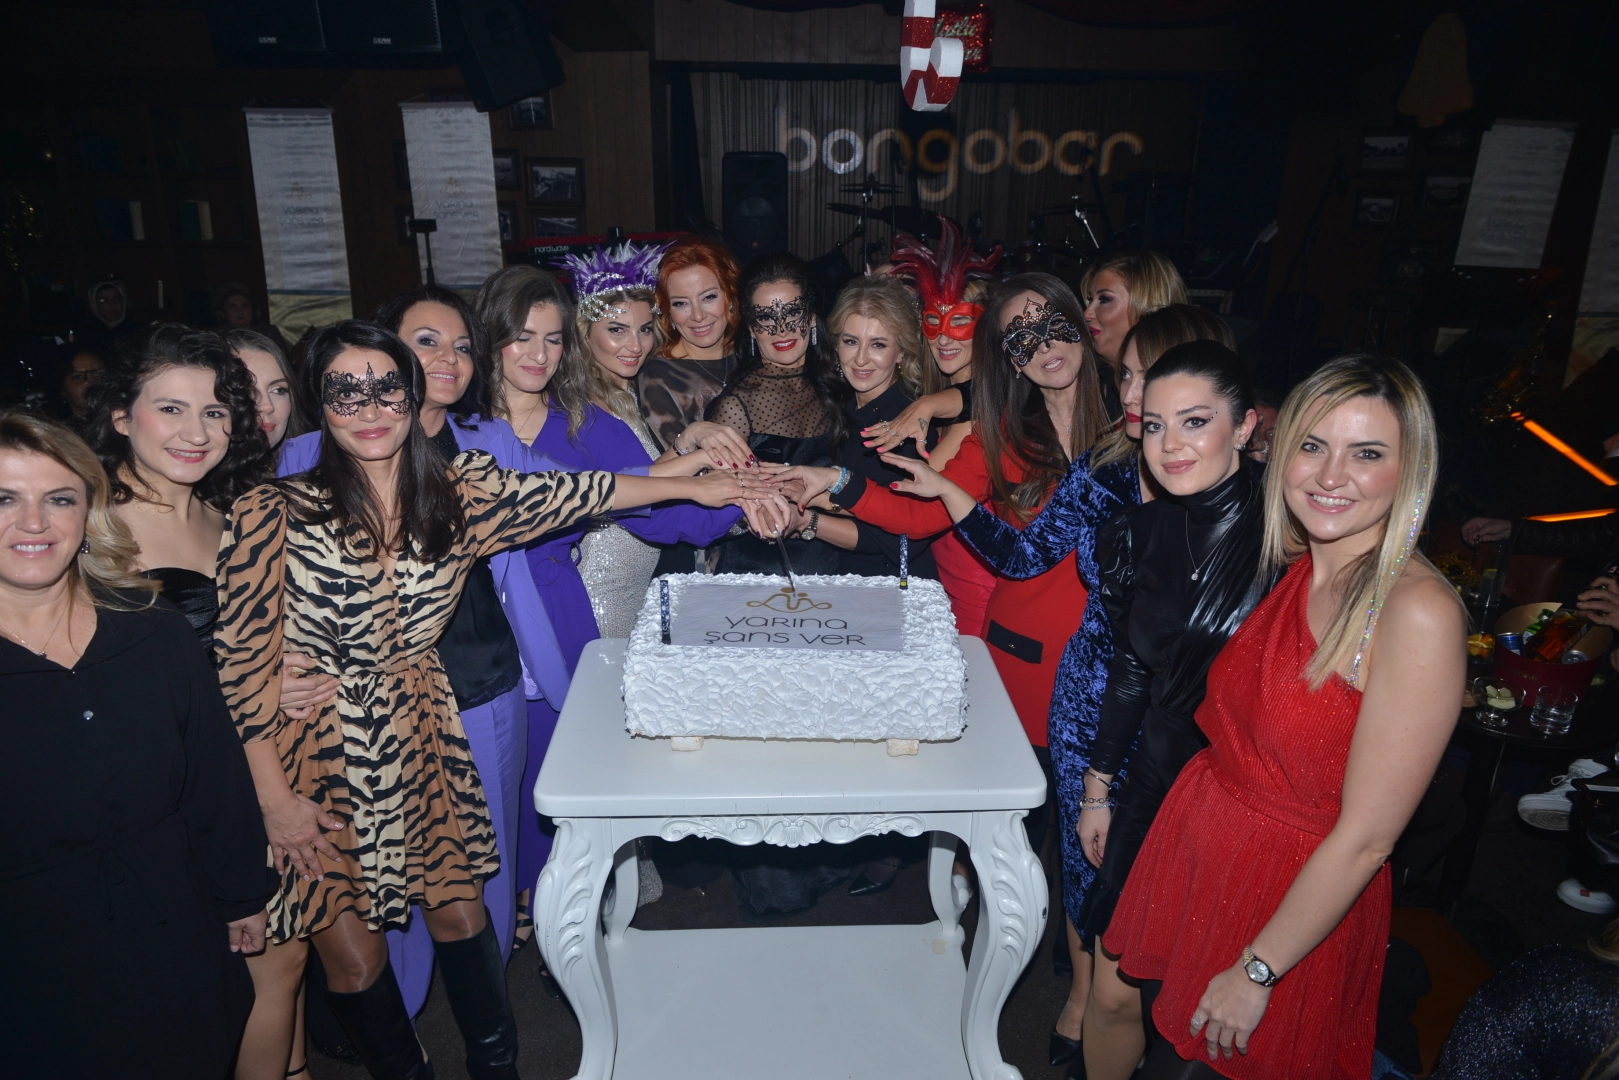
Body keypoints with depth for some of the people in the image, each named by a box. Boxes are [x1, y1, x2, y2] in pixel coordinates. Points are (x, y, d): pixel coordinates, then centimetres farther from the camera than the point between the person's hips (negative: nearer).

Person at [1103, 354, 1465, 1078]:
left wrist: (1257, 971, -15)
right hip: (1198, 842, 6)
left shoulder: (1418, 612, -24)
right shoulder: (1285, 567, -2)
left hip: (1296, 895, -6)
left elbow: (1367, 836, -21)